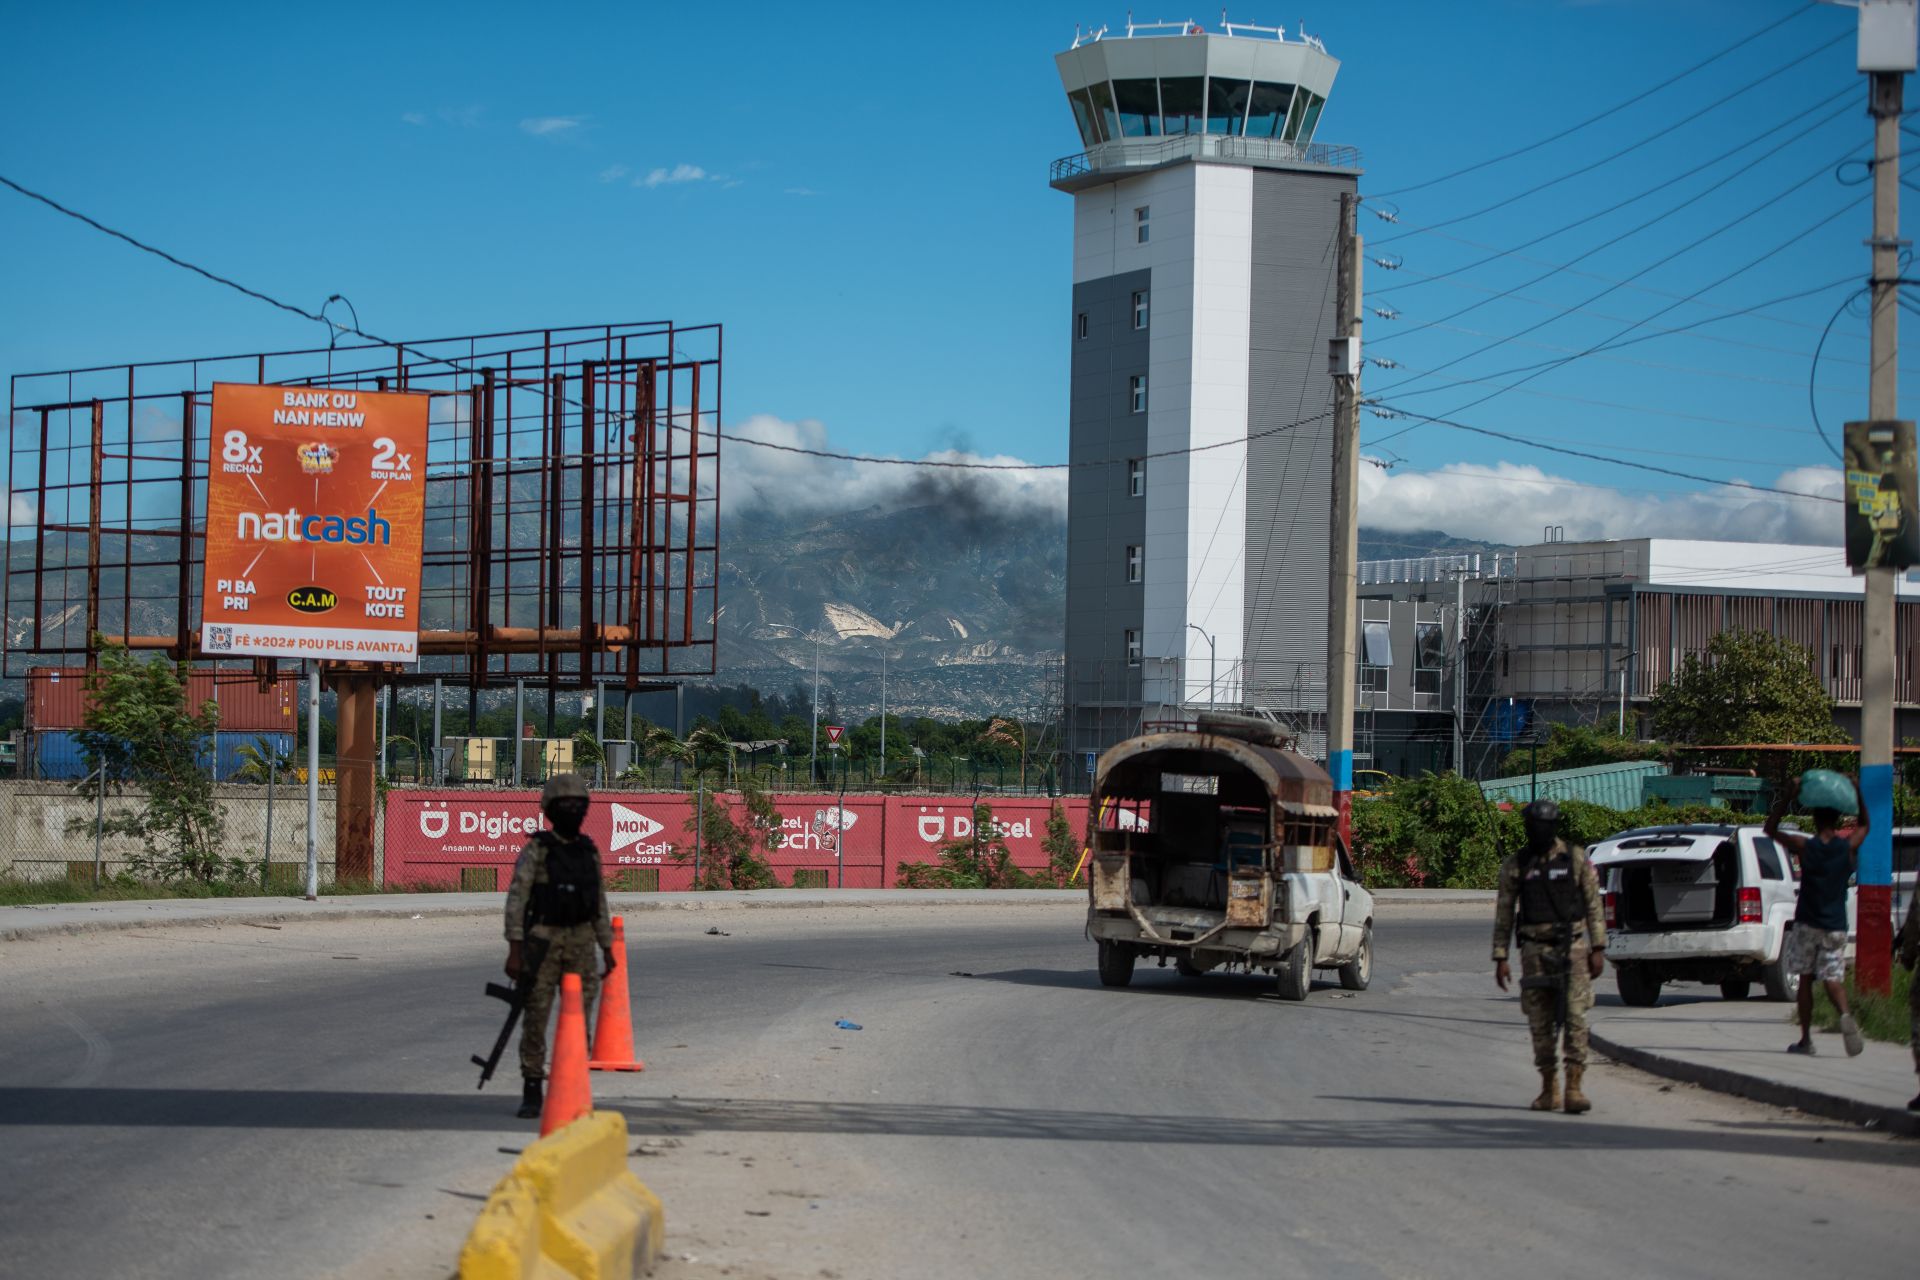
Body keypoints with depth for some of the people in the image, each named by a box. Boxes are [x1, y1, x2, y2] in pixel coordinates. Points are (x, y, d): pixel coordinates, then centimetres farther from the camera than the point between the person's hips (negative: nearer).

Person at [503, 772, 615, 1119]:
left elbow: (599, 903, 15)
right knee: (535, 1019, -3)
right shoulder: (535, 849, -8)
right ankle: (531, 1094, 4)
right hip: (542, 942, -4)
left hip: (580, 944, 4)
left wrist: (607, 950, 12)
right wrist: (514, 950, -18)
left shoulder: (589, 851, 9)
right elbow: (516, 899, -12)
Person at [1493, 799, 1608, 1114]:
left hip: (1572, 948, -2)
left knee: (1575, 1017, -10)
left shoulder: (1576, 858, 3)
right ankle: (1549, 1088, 13)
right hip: (1535, 950, 2)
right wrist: (1500, 958, 4)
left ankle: (1574, 1086, -11)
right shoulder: (1515, 866, 6)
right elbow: (1504, 914, 9)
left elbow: (1594, 905, 4)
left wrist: (1598, 949, -2)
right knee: (1540, 1023, 3)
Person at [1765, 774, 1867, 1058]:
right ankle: (1845, 1014, -31)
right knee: (1833, 979, 1)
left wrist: (1786, 796, -1)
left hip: (1807, 925, -1)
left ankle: (1806, 1039, 12)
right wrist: (1857, 792, 15)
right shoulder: (1848, 847, -3)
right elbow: (1864, 824, 19)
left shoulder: (1804, 847, -9)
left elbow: (1770, 829, 4)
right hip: (1836, 926, 1)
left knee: (1806, 980, 9)